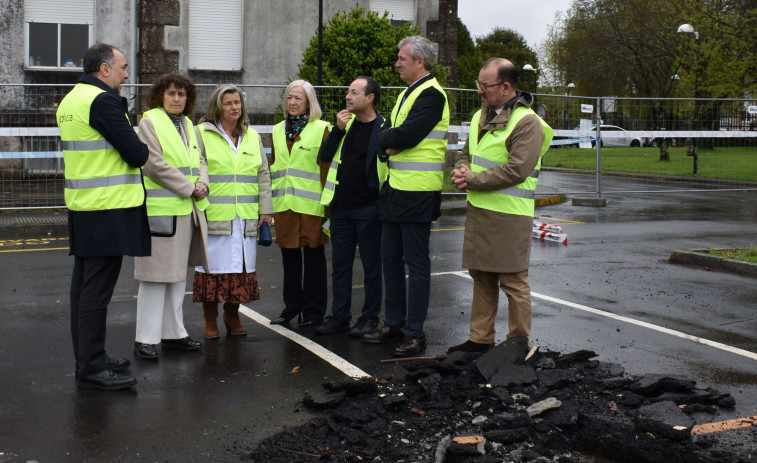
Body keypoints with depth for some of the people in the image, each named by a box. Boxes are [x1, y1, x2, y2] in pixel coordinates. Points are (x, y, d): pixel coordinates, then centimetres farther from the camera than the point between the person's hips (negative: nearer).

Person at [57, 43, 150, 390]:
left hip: (81, 206, 10)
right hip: (108, 209, -10)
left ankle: (87, 359, 22)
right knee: (96, 290, -7)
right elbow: (136, 153, -18)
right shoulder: (102, 101, -15)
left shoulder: (70, 100, 16)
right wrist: (143, 152, 5)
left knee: (84, 285, 14)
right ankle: (92, 369, -3)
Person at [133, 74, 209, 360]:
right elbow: (155, 165, -14)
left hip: (187, 209, 8)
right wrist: (189, 188, -14)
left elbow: (200, 160, 18)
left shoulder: (188, 125, 17)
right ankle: (145, 339, 0)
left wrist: (202, 184, -3)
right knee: (155, 275, -6)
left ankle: (173, 333, 20)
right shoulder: (149, 123, -6)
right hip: (160, 209, -7)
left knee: (178, 274, 12)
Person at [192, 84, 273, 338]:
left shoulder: (253, 137, 16)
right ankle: (210, 319, 12)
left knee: (242, 266, 5)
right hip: (214, 215, -3)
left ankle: (232, 315, 21)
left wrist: (265, 209, 11)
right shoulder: (202, 134, 3)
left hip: (245, 217, 4)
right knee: (214, 264, -1)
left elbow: (263, 175, 17)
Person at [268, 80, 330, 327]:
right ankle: (291, 306, 23)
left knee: (313, 257, 3)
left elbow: (326, 167, -5)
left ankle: (312, 311, 12)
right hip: (284, 204, 5)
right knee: (289, 257, 11)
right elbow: (272, 167, 18)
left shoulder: (321, 129, -2)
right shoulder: (278, 130, 15)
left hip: (311, 204, -5)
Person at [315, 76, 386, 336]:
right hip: (341, 208, 6)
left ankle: (370, 317, 15)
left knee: (371, 264, 5)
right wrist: (338, 129, -8)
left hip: (368, 209, -6)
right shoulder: (346, 124, 10)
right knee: (340, 264, 11)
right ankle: (340, 316, 20)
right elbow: (324, 156, 4)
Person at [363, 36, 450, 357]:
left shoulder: (431, 94, -13)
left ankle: (415, 333, 6)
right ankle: (394, 324, 26)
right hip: (395, 189, 10)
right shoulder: (407, 94, 18)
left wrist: (384, 138, -5)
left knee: (417, 265, -2)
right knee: (390, 259, 15)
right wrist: (390, 142, -7)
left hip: (417, 194, -10)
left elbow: (406, 135, -23)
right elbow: (384, 134, 14)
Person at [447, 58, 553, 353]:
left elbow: (516, 170, -21)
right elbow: (466, 154, 23)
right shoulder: (481, 116, 13)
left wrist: (473, 180, -16)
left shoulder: (527, 122, -13)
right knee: (481, 276, 14)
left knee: (513, 280, -1)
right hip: (478, 209, 8)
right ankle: (480, 339, 24)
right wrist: (462, 171, -1)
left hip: (510, 215, -8)